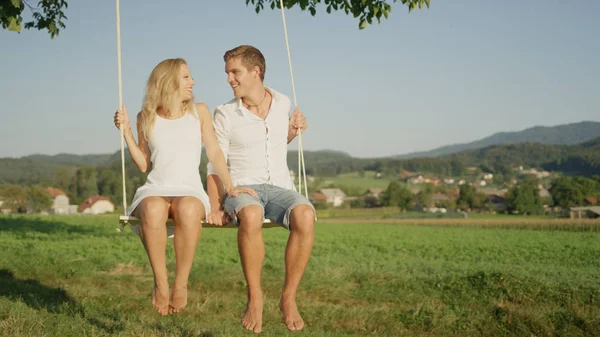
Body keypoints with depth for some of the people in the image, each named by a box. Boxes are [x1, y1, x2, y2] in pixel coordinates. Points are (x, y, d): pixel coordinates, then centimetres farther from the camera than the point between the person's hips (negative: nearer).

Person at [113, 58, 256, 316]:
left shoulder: (198, 111, 12)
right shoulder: (147, 117, 11)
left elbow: (214, 152, 9)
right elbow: (144, 165, 12)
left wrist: (230, 187, -4)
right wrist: (126, 131, 3)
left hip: (190, 191, 0)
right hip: (155, 190, 0)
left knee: (188, 209, -40)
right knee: (153, 210, -39)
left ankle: (181, 284, -26)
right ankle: (160, 282, -25)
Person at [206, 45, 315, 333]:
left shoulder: (283, 104, 8)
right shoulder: (225, 114, 1)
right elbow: (215, 166, 3)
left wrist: (293, 131, 5)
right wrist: (216, 207, -12)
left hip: (280, 187, 2)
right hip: (241, 189, -2)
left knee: (305, 216, -35)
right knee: (251, 215, -41)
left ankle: (289, 297, -19)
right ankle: (254, 296, -22)